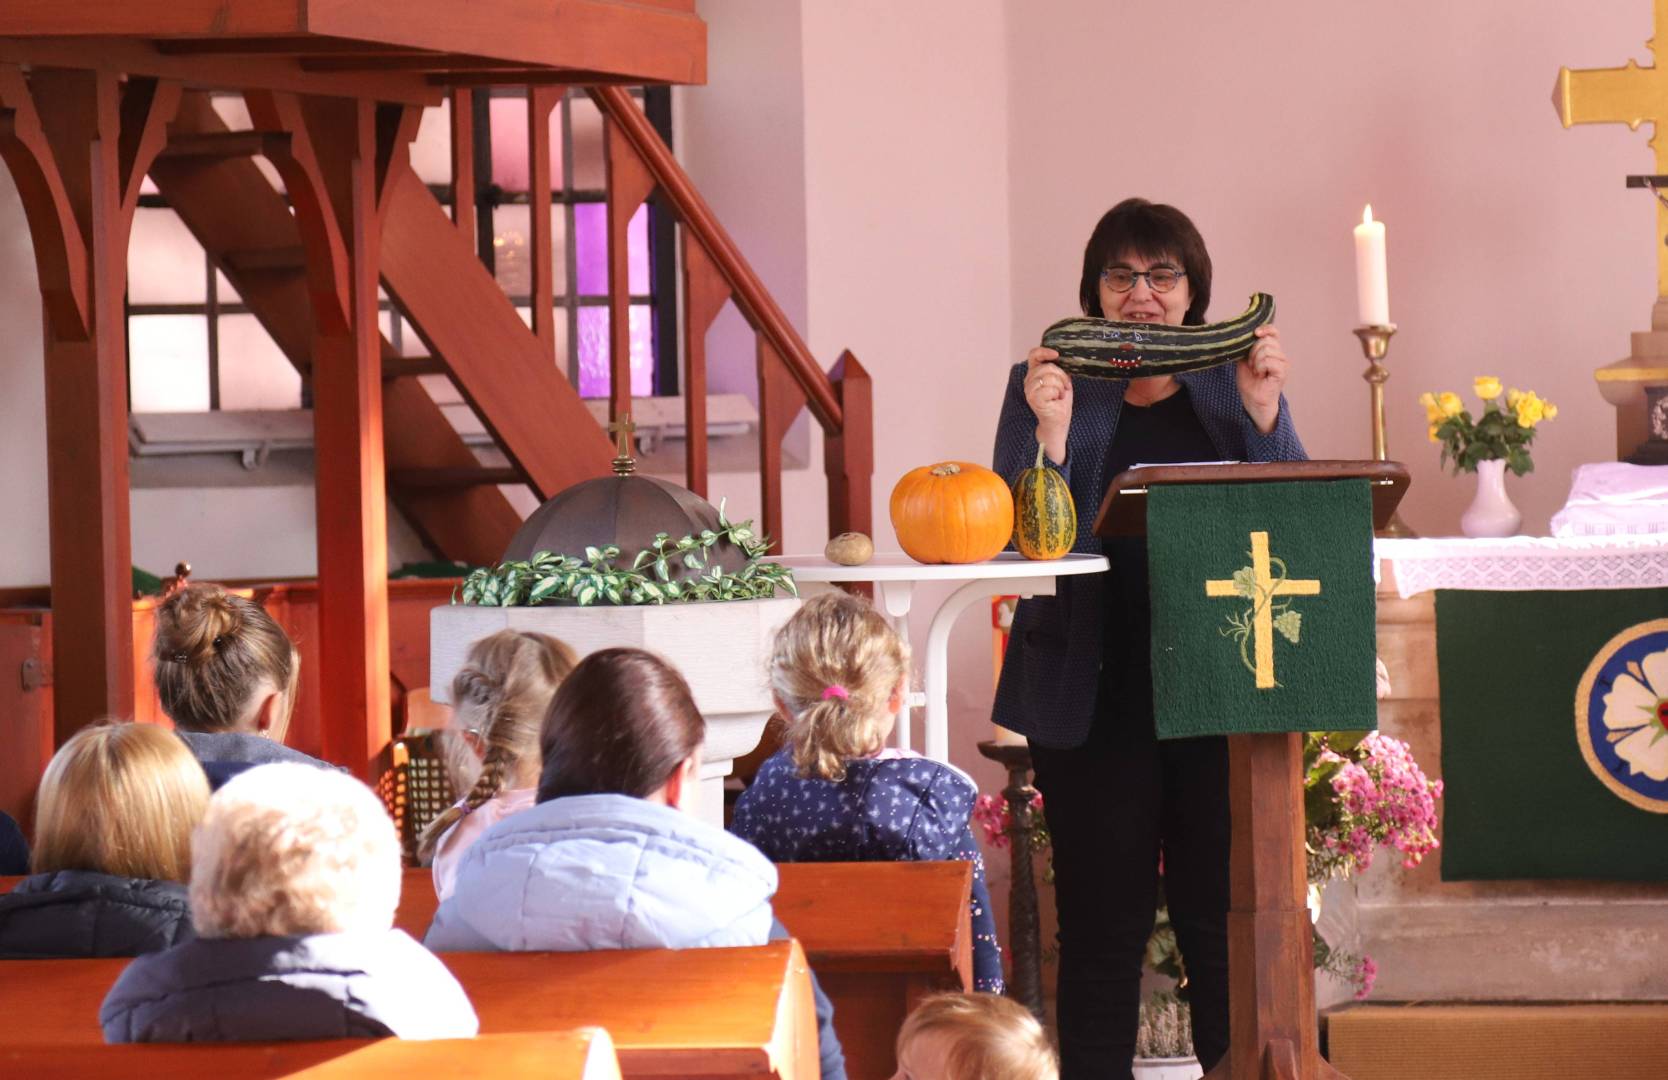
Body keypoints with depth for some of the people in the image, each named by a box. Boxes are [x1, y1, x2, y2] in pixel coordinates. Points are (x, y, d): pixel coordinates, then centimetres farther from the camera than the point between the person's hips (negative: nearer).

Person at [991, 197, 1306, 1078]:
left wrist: (1262, 412, -9)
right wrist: (1052, 429, -17)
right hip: (1095, 690, -1)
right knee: (1102, 923, 0)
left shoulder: (1234, 381, 11)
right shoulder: (1043, 384, 6)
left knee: (1222, 916, 1)